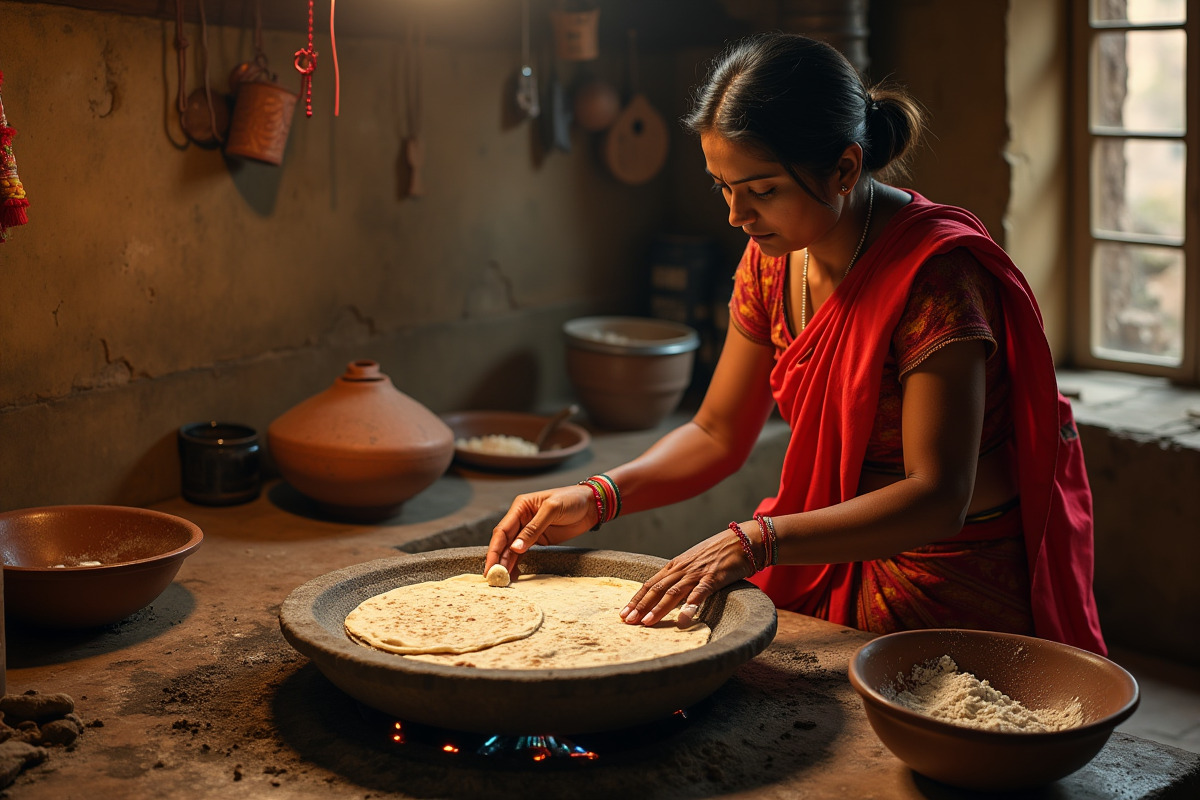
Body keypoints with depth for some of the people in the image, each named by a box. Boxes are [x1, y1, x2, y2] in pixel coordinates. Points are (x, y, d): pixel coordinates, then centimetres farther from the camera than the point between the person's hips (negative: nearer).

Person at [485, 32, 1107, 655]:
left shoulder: (936, 270, -22)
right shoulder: (772, 260, 1)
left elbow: (938, 498, -26)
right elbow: (716, 434, 9)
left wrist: (754, 542, -35)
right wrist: (595, 498, -7)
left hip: (962, 592, -6)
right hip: (840, 571, 6)